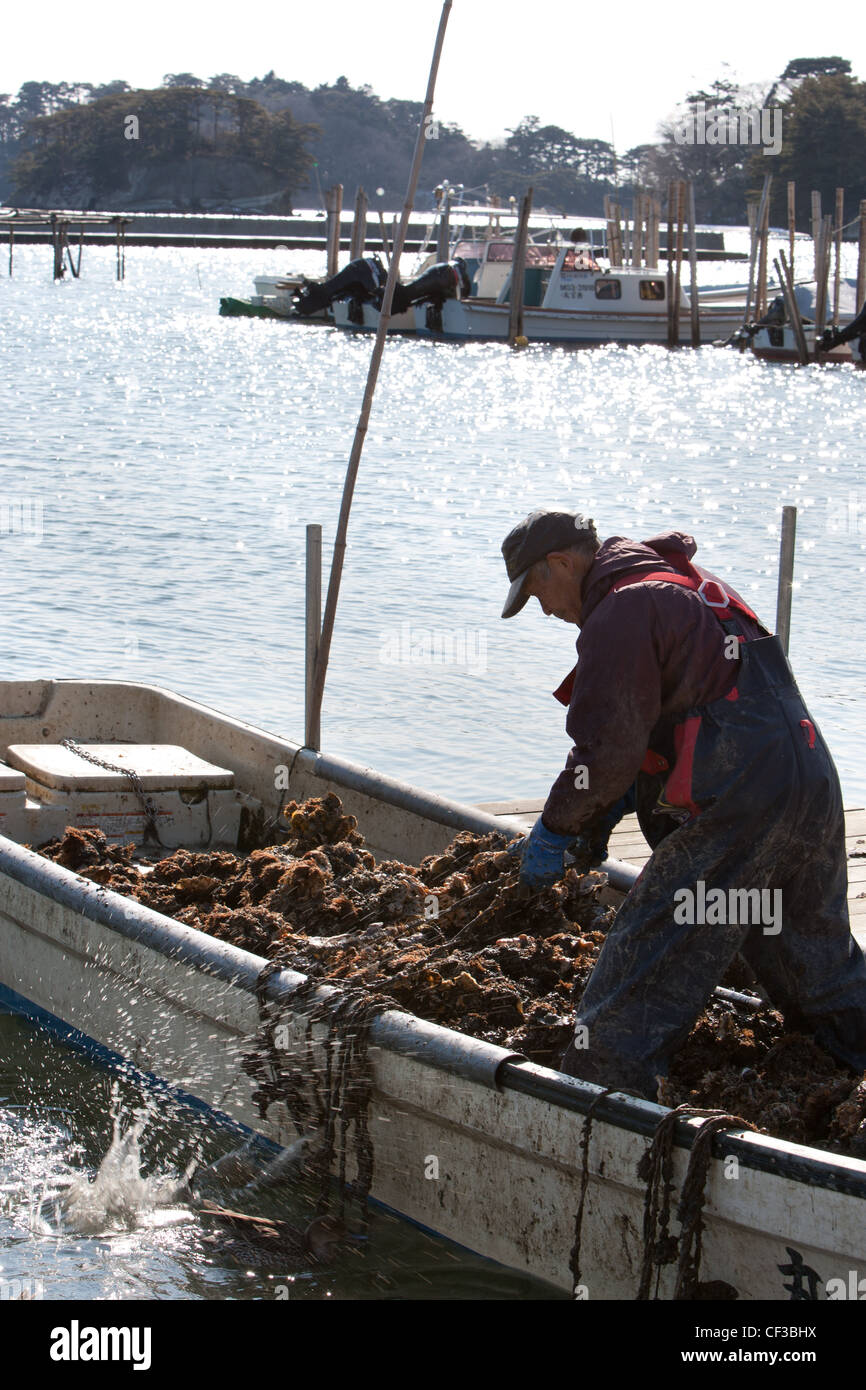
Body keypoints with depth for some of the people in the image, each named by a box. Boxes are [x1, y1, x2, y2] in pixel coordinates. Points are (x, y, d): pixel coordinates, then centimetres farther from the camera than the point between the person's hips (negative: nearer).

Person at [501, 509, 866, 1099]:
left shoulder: (620, 613, -8)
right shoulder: (690, 585, 23)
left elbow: (607, 747, -12)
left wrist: (554, 831, 1)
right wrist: (614, 803, 20)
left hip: (737, 806, -9)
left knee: (642, 967, -6)